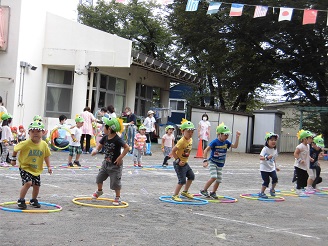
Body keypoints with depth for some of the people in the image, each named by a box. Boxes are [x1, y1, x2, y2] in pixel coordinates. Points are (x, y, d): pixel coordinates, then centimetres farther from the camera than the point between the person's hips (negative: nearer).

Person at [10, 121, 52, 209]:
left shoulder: (44, 144, -7)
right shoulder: (25, 143, -19)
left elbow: (46, 156, 6)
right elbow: (15, 149, -2)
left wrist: (49, 166, 5)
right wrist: (13, 159, 7)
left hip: (37, 169, 5)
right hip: (25, 167, -4)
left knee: (37, 185, 9)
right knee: (28, 182, -22)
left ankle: (33, 200, 36)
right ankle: (21, 200, -3)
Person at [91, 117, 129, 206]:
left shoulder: (117, 140, -24)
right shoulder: (105, 138, -3)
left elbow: (127, 148, -25)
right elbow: (99, 146, 4)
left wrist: (120, 157, -25)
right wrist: (95, 150, -18)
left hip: (115, 164, -7)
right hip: (106, 162, 7)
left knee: (115, 182, 0)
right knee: (99, 178, 17)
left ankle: (118, 198, 18)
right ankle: (99, 191, 44)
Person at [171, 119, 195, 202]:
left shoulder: (190, 140, 0)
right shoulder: (182, 141, -25)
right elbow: (173, 151, -25)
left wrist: (185, 160, 11)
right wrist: (178, 161, -22)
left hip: (185, 163, 9)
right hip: (179, 164, -9)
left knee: (191, 176, 19)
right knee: (182, 181, -8)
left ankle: (185, 192, 35)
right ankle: (175, 195, 4)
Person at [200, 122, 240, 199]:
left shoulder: (226, 142, 1)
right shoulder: (215, 142, -17)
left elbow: (235, 146, -4)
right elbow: (206, 150, -18)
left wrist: (237, 137, -13)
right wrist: (205, 160, -26)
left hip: (220, 165, 6)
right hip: (213, 162, -6)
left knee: (219, 180, 6)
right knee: (214, 177, -21)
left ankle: (213, 193, 27)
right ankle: (204, 190, -5)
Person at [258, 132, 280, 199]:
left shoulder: (275, 150, 4)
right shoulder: (265, 149, -17)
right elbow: (260, 157, -27)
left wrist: (275, 167, 15)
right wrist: (267, 157, -42)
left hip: (272, 168, 6)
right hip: (264, 168, -6)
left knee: (275, 178, -9)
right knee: (266, 181, -5)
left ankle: (272, 189, 18)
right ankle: (261, 193, 12)